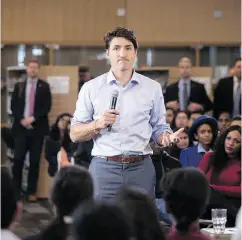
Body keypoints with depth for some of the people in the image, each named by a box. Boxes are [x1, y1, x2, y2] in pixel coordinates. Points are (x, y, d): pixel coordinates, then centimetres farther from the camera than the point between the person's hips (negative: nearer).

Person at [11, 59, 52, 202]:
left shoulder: (44, 86, 5)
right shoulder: (19, 86, 11)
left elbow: (47, 106, -3)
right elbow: (13, 105, 6)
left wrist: (33, 118, -14)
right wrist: (22, 120, -10)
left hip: (37, 128, -1)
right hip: (21, 127, 1)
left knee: (35, 161, 1)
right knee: (18, 159, -4)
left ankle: (32, 192, 6)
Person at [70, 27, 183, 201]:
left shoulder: (152, 88, 10)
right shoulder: (91, 88, 7)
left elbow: (159, 128, 11)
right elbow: (75, 134, 7)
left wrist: (167, 137, -11)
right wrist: (97, 124, -11)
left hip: (140, 168, 1)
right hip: (104, 167, -1)